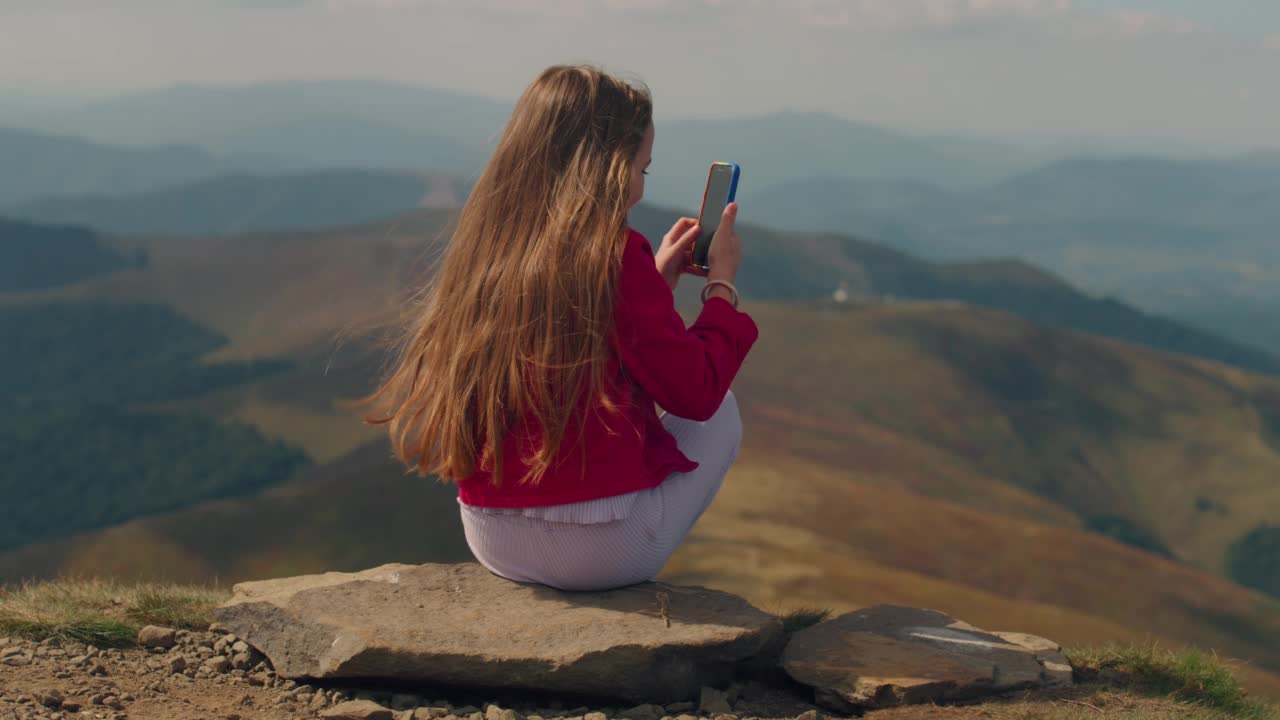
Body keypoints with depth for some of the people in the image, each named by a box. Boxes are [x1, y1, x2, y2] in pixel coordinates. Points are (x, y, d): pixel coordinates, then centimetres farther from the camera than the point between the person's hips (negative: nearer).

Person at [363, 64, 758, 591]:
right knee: (720, 413, 20)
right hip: (601, 550, -7)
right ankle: (636, 588, 26)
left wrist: (657, 279, 21)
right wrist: (722, 281, 6)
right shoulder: (615, 255, -16)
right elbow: (695, 391, -8)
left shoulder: (482, 251, 4)